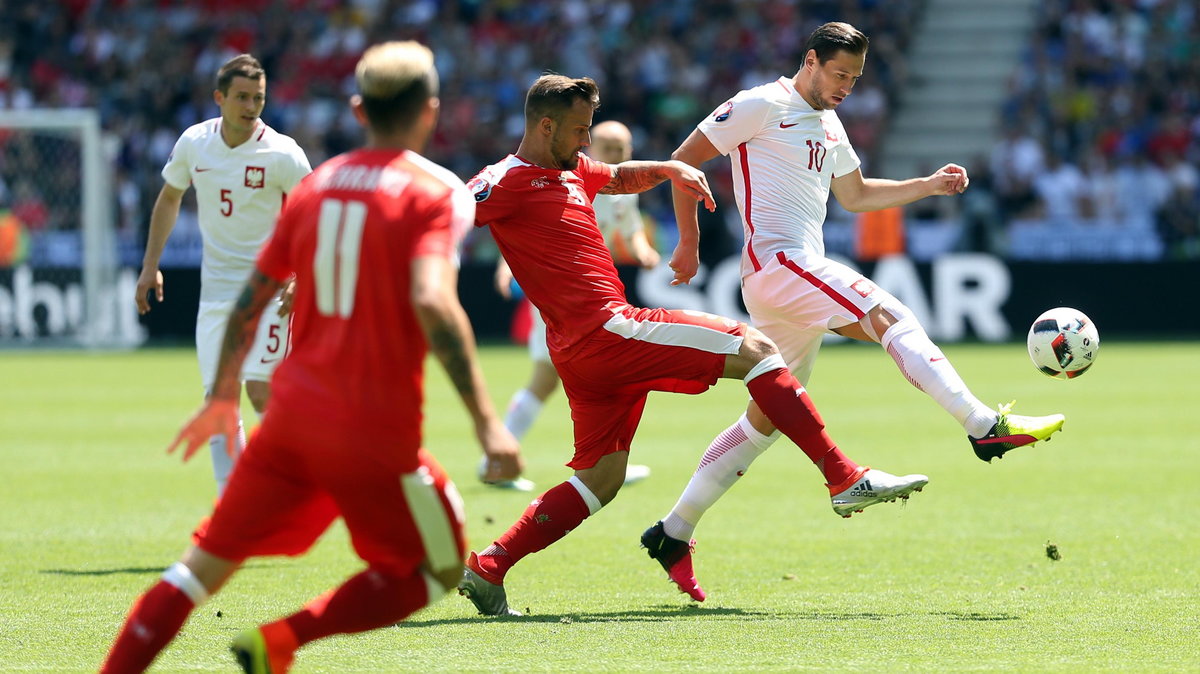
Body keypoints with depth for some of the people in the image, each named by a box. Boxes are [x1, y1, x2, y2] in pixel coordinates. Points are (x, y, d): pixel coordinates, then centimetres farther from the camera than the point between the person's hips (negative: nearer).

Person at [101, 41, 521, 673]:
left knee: (208, 560, 14)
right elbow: (433, 301, -22)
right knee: (437, 570, 11)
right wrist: (485, 420, -23)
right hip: (375, 430, -5)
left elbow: (250, 300, 14)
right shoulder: (436, 192, -7)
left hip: (293, 408, 5)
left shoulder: (316, 184, 11)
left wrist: (222, 396, 28)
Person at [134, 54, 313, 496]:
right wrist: (150, 266, 12)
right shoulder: (193, 143, -1)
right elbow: (169, 199, 16)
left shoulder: (282, 153, -14)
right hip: (216, 289, 4)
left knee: (261, 392, -15)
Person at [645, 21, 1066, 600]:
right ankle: (984, 427, -29)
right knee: (893, 319, -20)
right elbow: (682, 161, -4)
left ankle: (673, 533, 14)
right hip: (776, 263, -10)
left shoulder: (828, 125, 23)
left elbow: (856, 195, 34)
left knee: (767, 418, 10)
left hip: (801, 279, 10)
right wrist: (689, 242, -8)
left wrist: (929, 186, 20)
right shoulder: (761, 106, -4)